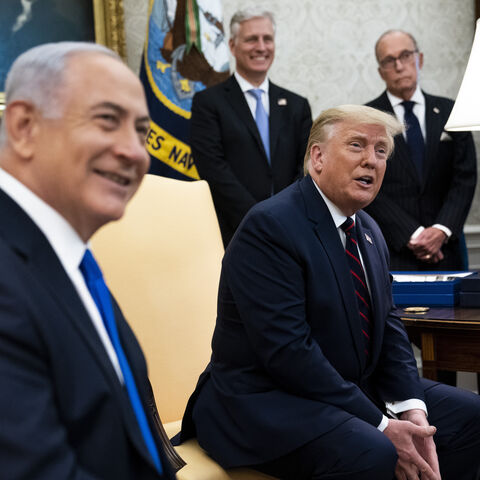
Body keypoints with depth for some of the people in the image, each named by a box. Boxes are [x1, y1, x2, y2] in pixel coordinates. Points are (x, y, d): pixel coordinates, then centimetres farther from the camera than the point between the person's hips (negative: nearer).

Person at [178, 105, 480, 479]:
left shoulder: (369, 232, 10)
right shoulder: (269, 225, -18)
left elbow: (388, 325, 9)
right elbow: (287, 350, -24)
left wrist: (411, 409, -9)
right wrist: (381, 427, -22)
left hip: (354, 389, 9)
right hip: (266, 400, -8)